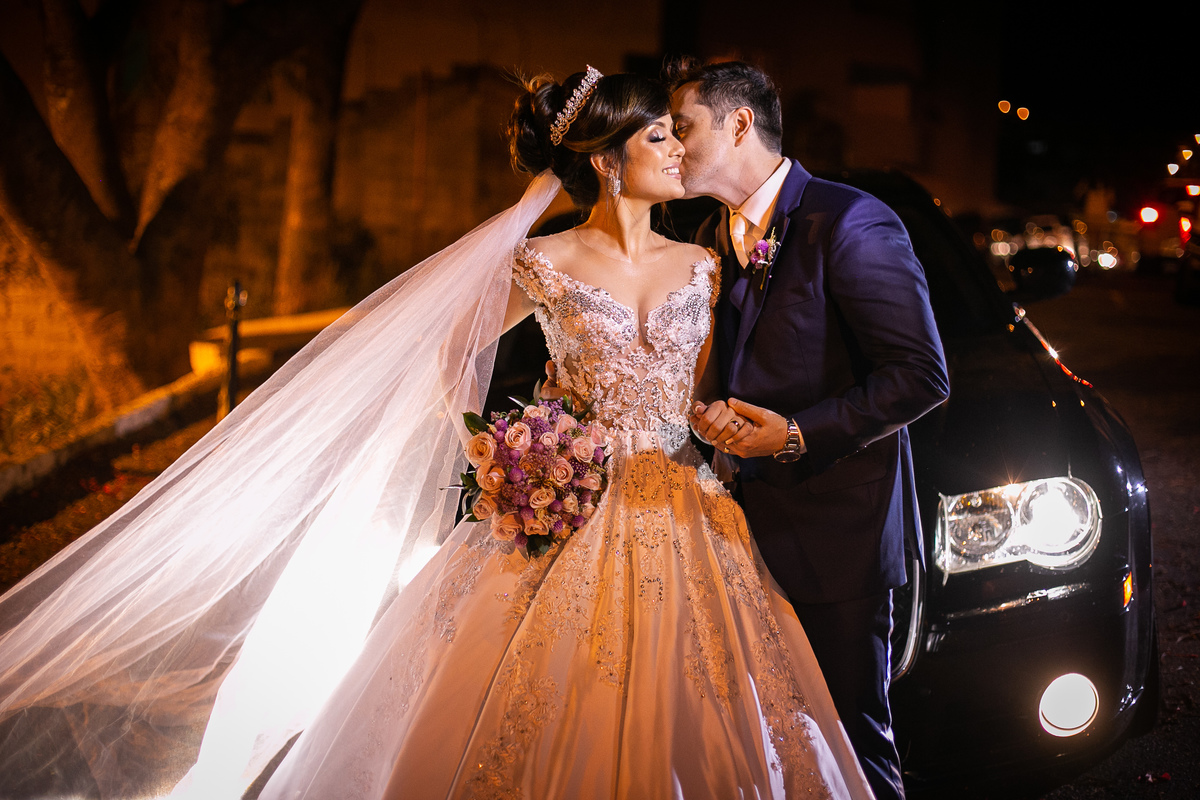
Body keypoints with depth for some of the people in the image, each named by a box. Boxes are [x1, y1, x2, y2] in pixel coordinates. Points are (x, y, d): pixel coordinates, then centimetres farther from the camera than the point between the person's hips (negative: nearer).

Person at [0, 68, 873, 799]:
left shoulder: (700, 266, 8)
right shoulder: (543, 264, 0)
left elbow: (704, 395, 14)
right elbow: (452, 354, 11)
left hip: (687, 523, 3)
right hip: (577, 521, -3)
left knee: (684, 725, 3)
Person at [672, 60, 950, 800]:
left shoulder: (849, 224, -13)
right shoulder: (712, 240, 12)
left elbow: (923, 375, -16)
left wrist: (799, 434, -20)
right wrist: (706, 413, -3)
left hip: (838, 534, -7)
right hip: (752, 527, 7)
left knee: (852, 735, 4)